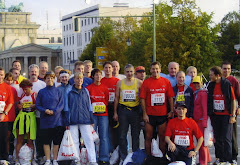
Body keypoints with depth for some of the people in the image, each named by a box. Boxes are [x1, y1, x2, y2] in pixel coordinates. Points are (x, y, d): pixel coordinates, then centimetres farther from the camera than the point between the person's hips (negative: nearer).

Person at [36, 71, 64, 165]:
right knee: (46, 141, 2)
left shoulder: (58, 91, 6)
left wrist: (54, 111, -16)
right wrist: (45, 110, -14)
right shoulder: (41, 92, 7)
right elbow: (37, 105, 5)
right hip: (45, 120, 0)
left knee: (57, 141, 1)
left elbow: (61, 104, 1)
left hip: (57, 120, 0)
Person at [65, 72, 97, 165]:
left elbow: (89, 106, 15)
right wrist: (67, 122, 1)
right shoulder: (69, 92, 5)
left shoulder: (85, 91, 11)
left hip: (85, 119, 1)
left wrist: (91, 120, 12)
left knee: (89, 140, -6)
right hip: (73, 120, -1)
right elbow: (66, 108, 6)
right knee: (74, 141, 3)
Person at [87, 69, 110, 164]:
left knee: (104, 137, -1)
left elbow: (107, 101, 14)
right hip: (92, 114, -1)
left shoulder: (105, 88, 9)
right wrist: (92, 107, -6)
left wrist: (102, 106, 1)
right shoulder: (88, 88, 4)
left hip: (103, 114, 1)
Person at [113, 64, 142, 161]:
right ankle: (123, 156, 10)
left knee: (135, 134, 3)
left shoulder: (139, 83, 2)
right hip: (123, 110, 1)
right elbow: (116, 98, 10)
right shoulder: (120, 83, 7)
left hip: (135, 110, -1)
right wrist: (115, 112, 6)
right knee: (122, 134, 2)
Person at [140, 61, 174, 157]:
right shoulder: (146, 82, -1)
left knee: (162, 137, 7)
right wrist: (144, 114, -7)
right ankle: (148, 157, 12)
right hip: (150, 115, -1)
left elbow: (170, 97, 7)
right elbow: (142, 98, -2)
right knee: (148, 137, 4)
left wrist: (171, 111, 1)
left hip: (163, 114, 1)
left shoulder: (166, 82, 4)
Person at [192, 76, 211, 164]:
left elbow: (205, 108, -15)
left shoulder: (203, 93, -11)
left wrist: (204, 121, -19)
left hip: (201, 120, -9)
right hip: (196, 121, 9)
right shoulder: (196, 93, 17)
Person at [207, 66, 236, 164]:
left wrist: (233, 115, -10)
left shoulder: (227, 84, -8)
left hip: (226, 115, -5)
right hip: (215, 115, 5)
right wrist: (209, 114, 12)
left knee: (226, 138, -5)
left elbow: (233, 100, -6)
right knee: (217, 139, 9)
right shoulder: (211, 85, 7)